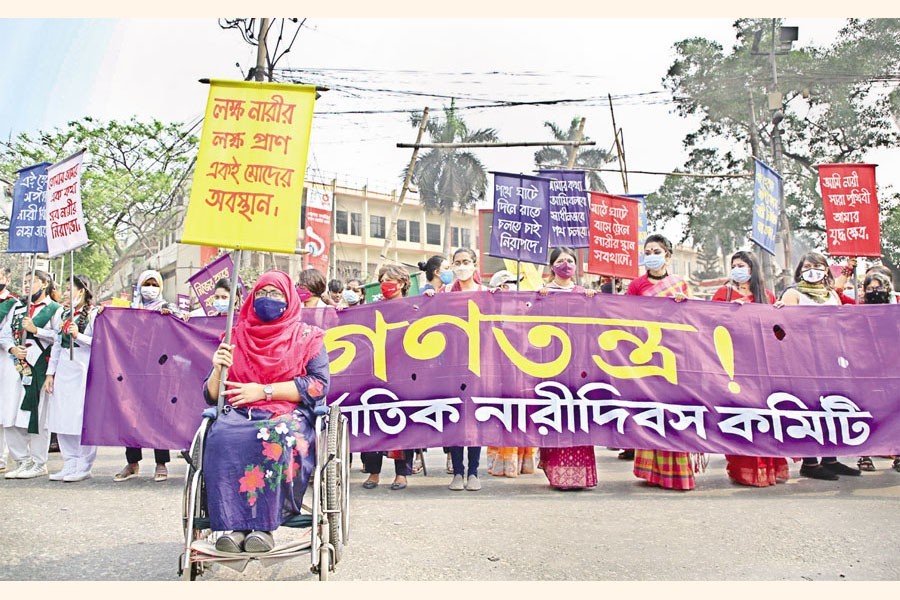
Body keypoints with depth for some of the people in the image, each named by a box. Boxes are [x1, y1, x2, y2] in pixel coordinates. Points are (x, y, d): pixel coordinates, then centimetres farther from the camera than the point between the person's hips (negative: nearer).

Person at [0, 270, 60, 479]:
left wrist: (36, 330, -15)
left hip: (40, 368, -6)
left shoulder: (55, 309, 1)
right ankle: (22, 461, 17)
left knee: (37, 415, -3)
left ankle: (38, 464, 8)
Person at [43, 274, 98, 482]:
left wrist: (78, 336, -20)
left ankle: (84, 467, 4)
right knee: (61, 418, 7)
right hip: (64, 370, 7)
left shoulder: (94, 314, -3)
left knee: (82, 419, -6)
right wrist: (50, 373, 15)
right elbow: (57, 345, 19)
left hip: (84, 371, -7)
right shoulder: (62, 314, 17)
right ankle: (69, 464, 16)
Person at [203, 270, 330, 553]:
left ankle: (263, 525, -29)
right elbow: (211, 396, 18)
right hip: (239, 412, 2)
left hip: (290, 413, -2)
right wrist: (218, 369, -4)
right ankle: (235, 525, -29)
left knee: (277, 437, -37)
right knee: (221, 438, -32)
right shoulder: (236, 336, 19)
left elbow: (319, 384, -3)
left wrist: (265, 390, -8)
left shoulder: (307, 337, 12)